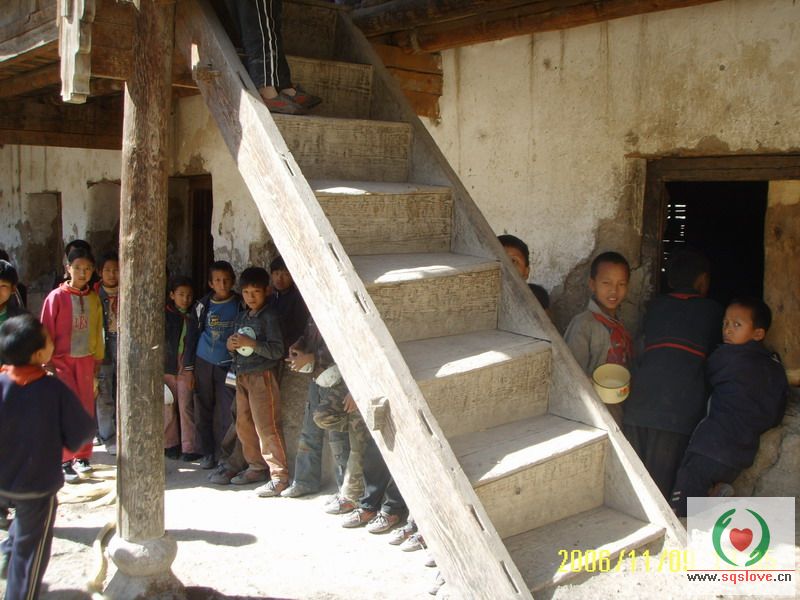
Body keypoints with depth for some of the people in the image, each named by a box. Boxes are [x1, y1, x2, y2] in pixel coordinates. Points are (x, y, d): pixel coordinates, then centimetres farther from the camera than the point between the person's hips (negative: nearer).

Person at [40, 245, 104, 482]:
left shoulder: (93, 298, 5)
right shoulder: (57, 297, -7)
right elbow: (47, 331, -4)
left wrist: (98, 358, 13)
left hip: (86, 360, 4)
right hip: (62, 361, -4)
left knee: (86, 409, 6)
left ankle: (82, 456, 19)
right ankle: (65, 461, 0)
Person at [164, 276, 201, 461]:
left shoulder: (193, 317, 2)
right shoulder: (165, 314, 1)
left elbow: (194, 344, 2)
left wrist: (191, 369, -2)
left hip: (186, 369, 0)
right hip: (167, 367, 0)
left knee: (186, 407, -1)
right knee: (168, 407, 8)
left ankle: (189, 448, 4)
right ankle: (170, 444, 21)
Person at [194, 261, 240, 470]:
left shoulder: (240, 305, 0)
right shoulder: (204, 304, 4)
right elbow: (195, 333, 11)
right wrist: (191, 367, 10)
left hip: (228, 365, -2)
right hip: (204, 363, 2)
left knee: (228, 414, -5)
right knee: (204, 411, 6)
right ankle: (208, 453, 17)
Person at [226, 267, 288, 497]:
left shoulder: (269, 317, -9)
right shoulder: (242, 317, 14)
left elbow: (277, 350, -16)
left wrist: (251, 343, -23)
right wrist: (232, 345, 0)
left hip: (262, 375, -8)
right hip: (242, 375, 8)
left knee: (266, 428, -8)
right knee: (244, 426, 12)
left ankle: (279, 476, -3)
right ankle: (256, 468, 26)